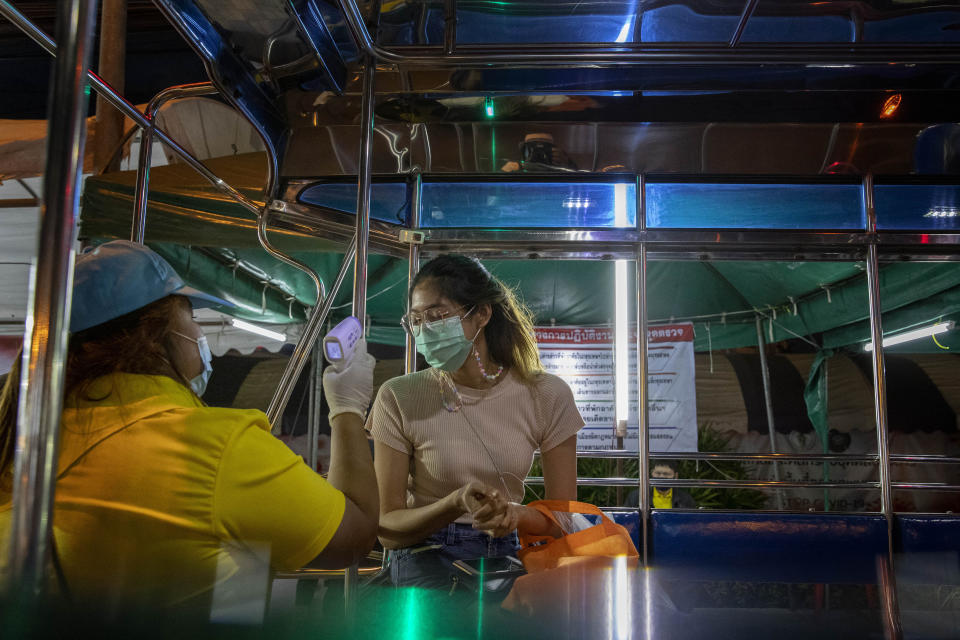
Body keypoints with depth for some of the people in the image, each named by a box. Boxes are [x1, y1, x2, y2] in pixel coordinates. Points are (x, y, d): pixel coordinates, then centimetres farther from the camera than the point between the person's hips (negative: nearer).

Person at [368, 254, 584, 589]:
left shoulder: (546, 395, -4)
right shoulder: (399, 398, -8)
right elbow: (387, 529, -6)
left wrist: (516, 514, -22)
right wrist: (457, 504, -25)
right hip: (428, 558, -2)